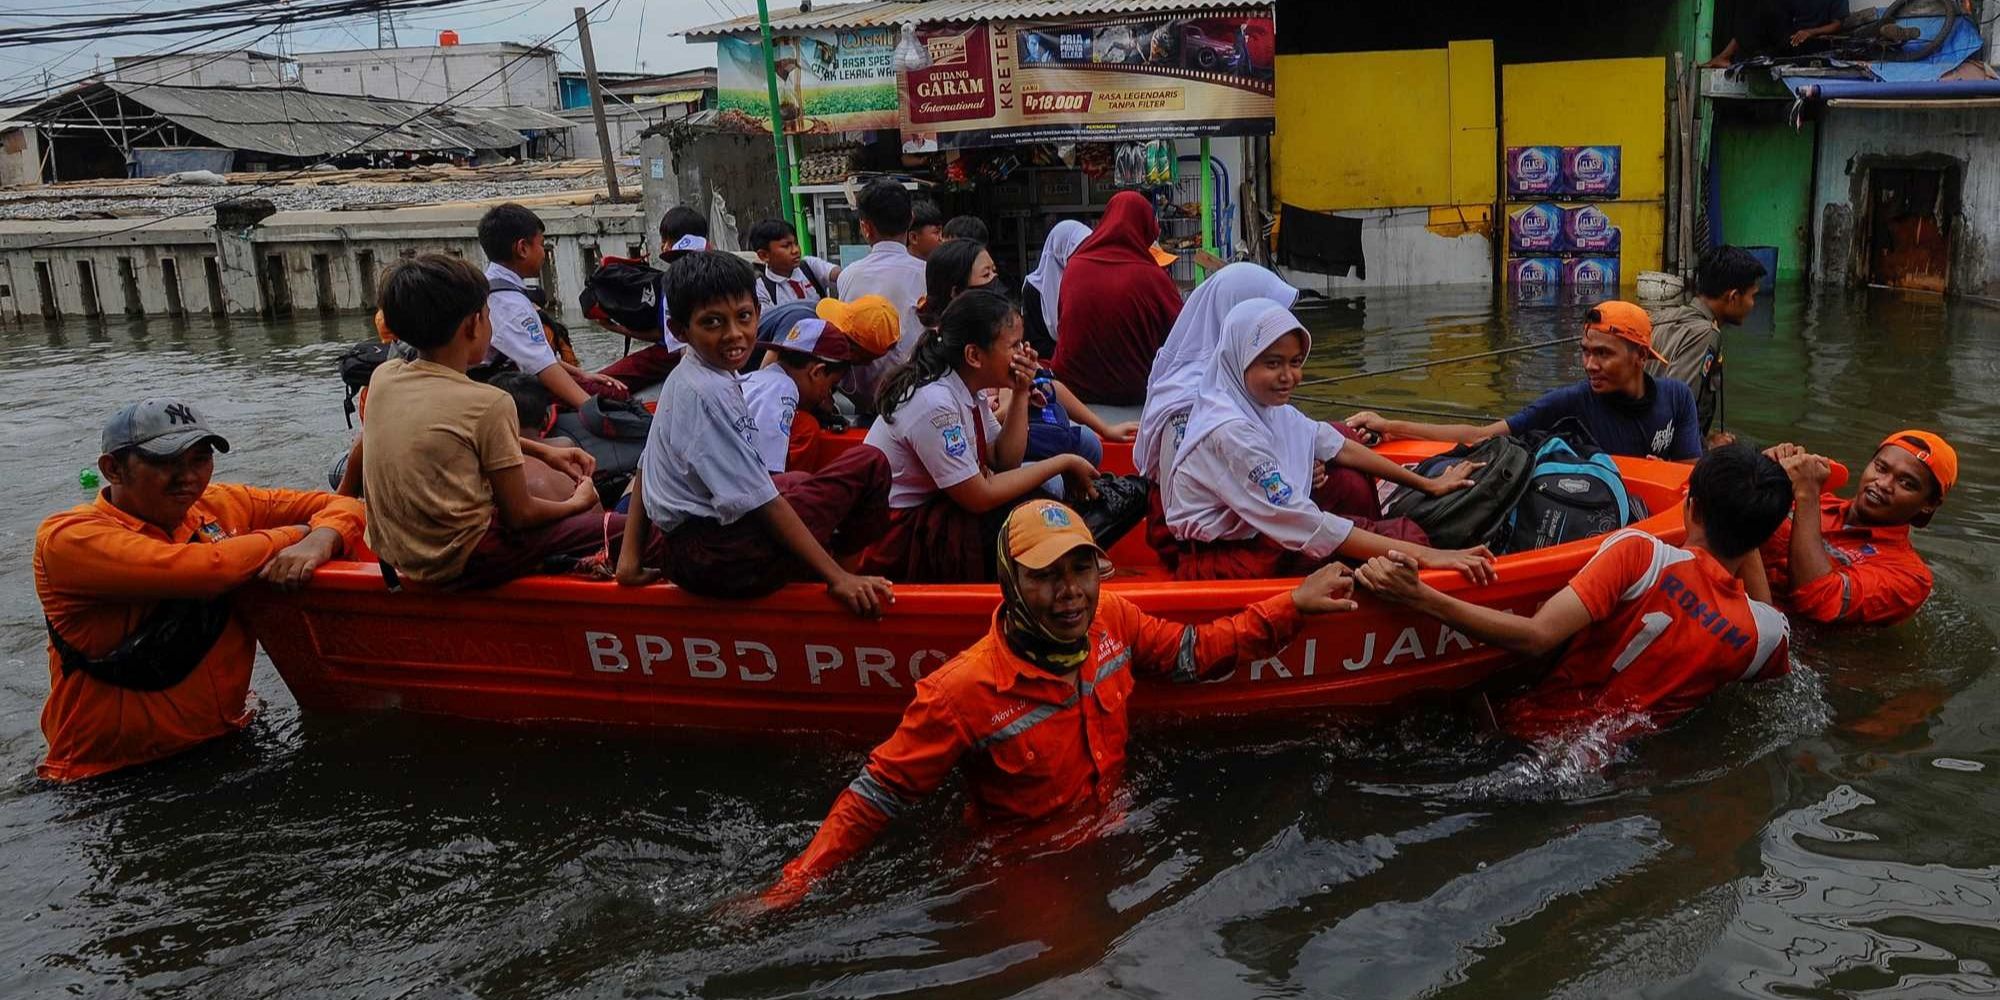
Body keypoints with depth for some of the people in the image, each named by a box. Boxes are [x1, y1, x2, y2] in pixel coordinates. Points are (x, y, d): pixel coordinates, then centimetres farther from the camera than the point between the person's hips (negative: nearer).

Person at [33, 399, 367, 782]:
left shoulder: (222, 506, 5)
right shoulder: (68, 538, -13)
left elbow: (341, 507, 8)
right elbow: (201, 569, -27)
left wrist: (317, 542, -16)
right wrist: (291, 534, -10)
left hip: (224, 743, 5)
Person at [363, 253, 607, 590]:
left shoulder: (382, 376, 1)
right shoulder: (488, 403, -18)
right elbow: (518, 515, -10)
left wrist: (544, 452, 19)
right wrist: (576, 504, 8)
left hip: (392, 556, 8)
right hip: (458, 564, -8)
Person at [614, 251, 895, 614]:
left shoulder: (685, 378, 9)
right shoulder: (709, 392, -21)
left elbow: (647, 468, 14)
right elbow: (760, 501, -22)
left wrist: (631, 556, 18)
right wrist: (838, 578, -19)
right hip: (722, 559, -10)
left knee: (799, 481, 37)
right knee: (868, 464, -7)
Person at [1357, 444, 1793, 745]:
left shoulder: (1639, 553, -23)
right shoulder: (1769, 636, -10)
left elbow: (1537, 637, -32)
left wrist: (1420, 596, -34)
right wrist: (1746, 529, 14)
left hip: (1533, 727, -4)